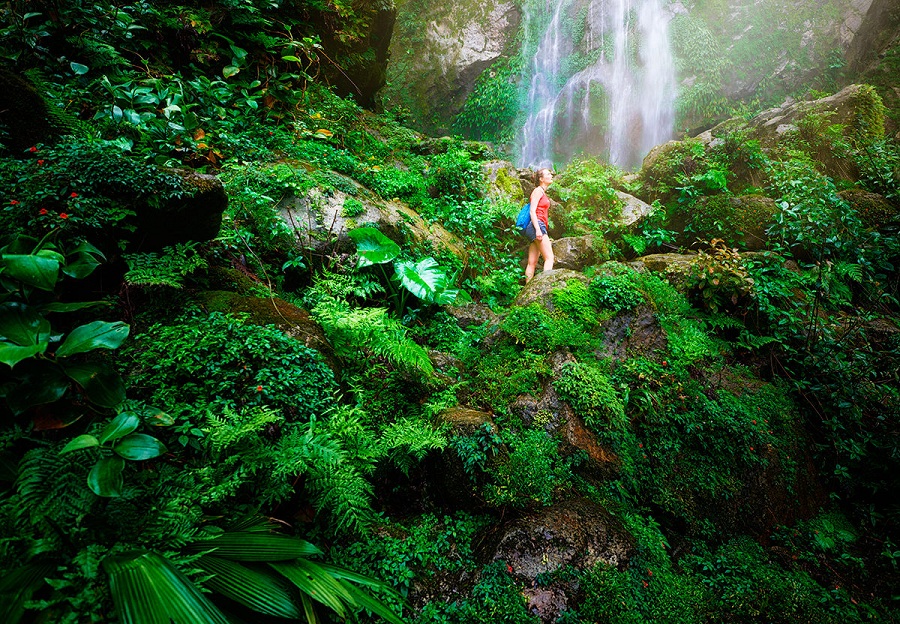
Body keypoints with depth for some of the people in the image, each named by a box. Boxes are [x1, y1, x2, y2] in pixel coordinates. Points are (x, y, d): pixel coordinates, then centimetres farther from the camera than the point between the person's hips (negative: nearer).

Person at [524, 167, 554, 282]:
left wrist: (543, 232, 22)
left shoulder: (543, 192, 27)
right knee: (549, 258, -18)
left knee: (532, 263, 1)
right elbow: (532, 211, -11)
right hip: (537, 225, -9)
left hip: (539, 227, 9)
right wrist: (538, 229, -22)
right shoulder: (538, 191, -1)